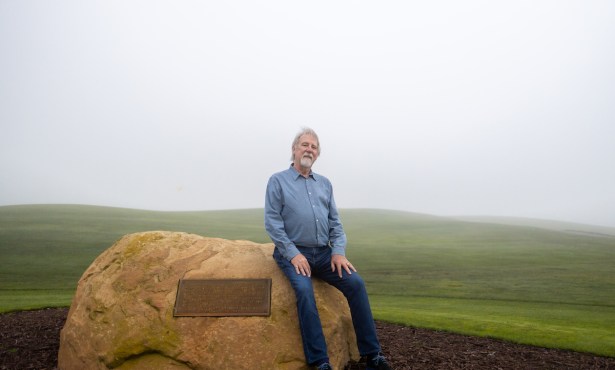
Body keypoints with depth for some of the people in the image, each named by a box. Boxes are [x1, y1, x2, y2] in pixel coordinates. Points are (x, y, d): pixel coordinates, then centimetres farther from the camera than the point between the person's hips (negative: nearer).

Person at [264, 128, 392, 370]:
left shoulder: (324, 183, 16)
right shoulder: (278, 181, 1)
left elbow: (335, 222, 13)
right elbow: (272, 223, -7)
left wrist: (338, 251, -3)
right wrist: (293, 254, -15)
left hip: (324, 253, 4)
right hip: (292, 252, -4)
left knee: (355, 283, -15)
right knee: (304, 290, -31)